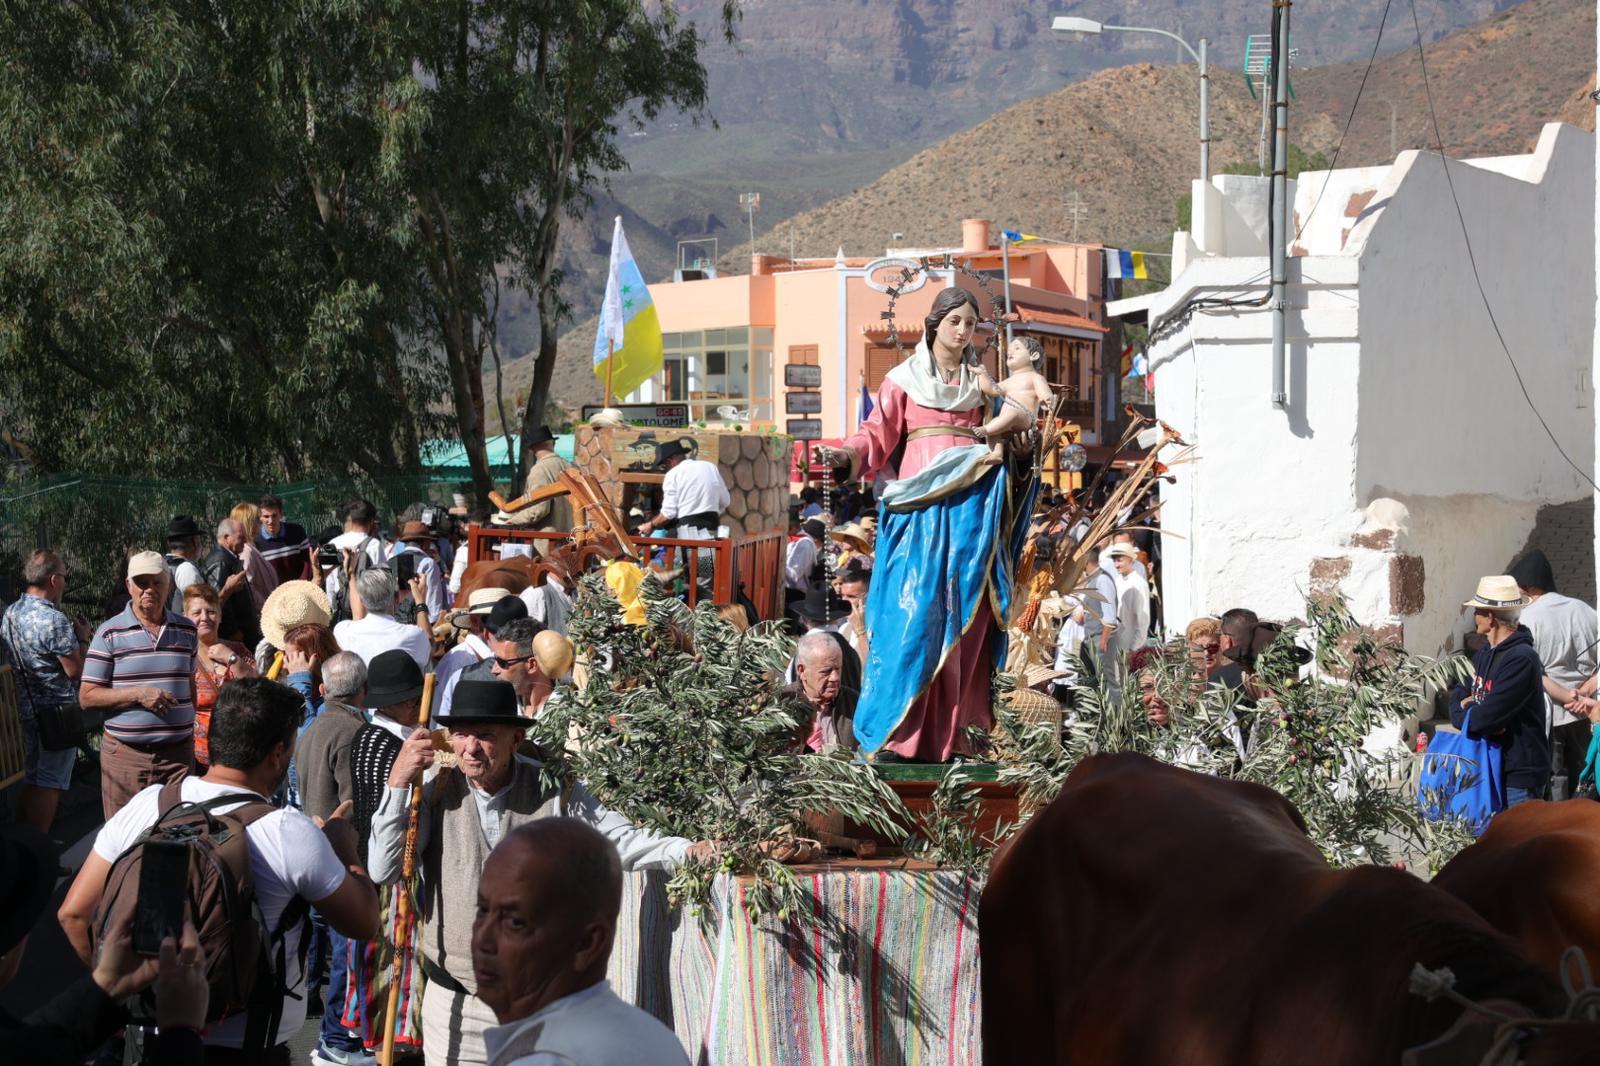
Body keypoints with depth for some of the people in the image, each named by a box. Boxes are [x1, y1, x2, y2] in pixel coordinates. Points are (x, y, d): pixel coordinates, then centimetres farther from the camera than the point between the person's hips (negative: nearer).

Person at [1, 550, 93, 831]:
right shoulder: (54, 620, -22)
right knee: (49, 785, -3)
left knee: (31, 779, 17)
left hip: (27, 707, 9)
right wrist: (82, 639, -4)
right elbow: (75, 670, -20)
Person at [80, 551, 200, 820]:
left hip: (178, 753, 3)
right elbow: (87, 697, -4)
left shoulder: (187, 631, 10)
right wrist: (138, 694, -15)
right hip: (126, 754, -3)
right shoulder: (109, 634, -2)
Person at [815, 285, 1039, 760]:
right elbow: (879, 433, 1)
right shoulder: (905, 379, 9)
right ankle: (900, 729, -8)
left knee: (965, 612, -2)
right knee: (915, 609, -10)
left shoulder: (980, 382, 19)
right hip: (921, 503, -3)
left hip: (972, 505, 3)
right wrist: (847, 454, -17)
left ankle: (954, 730, 0)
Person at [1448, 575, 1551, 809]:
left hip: (1519, 774, -8)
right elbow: (1459, 695, 12)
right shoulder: (1485, 653, 9)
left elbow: (1485, 718, -25)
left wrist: (1464, 711, -3)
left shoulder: (1521, 659, -20)